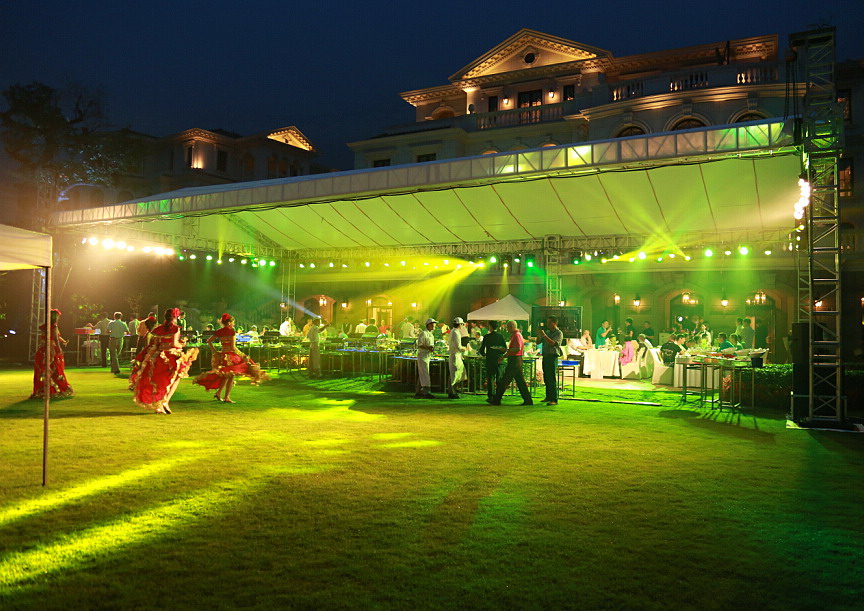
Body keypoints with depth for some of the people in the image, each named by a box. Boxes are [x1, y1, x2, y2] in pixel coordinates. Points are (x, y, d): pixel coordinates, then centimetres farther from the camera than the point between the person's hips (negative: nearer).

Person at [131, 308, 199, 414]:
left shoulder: (159, 329, 6)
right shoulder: (175, 328, -9)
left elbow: (154, 344, 4)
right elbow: (174, 343, -16)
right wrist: (181, 345, 2)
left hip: (159, 356, 5)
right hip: (172, 356, -5)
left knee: (159, 381, 17)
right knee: (176, 379, 9)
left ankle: (157, 406, 15)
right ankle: (166, 401, -10)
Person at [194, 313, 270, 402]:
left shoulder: (219, 332, 7)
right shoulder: (232, 331, -12)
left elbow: (209, 341, 12)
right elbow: (233, 347, -17)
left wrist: (215, 351, 15)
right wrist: (242, 355, -10)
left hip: (222, 355, 7)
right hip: (230, 355, -7)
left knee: (226, 376, 21)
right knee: (231, 376, 3)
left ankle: (218, 393, 17)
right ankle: (226, 397, 3)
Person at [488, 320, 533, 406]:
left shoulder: (517, 335, -14)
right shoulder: (514, 335, 19)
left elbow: (518, 348, -25)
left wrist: (506, 350, -18)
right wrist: (504, 356, 23)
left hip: (514, 361, -10)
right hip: (515, 361, 10)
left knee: (504, 381, -4)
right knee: (520, 381, 10)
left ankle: (496, 400, 1)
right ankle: (528, 400, 10)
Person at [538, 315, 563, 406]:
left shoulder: (559, 333, -4)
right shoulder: (547, 332, 17)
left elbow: (553, 343, -19)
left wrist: (544, 335, -21)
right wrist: (539, 335, 0)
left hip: (553, 357, -7)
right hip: (545, 356, 7)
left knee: (552, 379, -10)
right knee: (546, 378, 11)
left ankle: (554, 399, -10)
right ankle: (548, 397, 21)